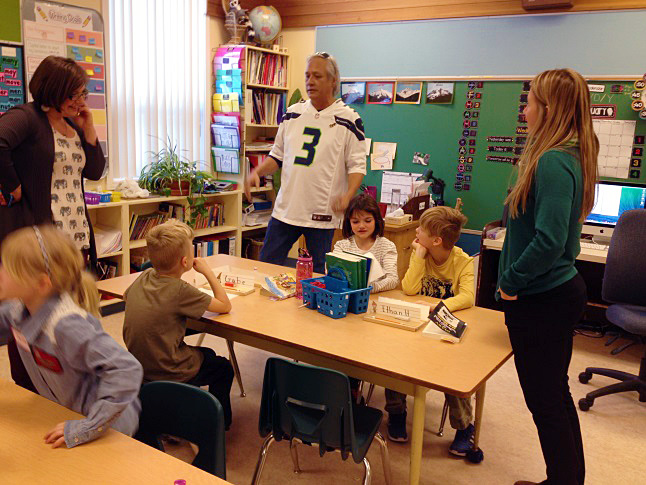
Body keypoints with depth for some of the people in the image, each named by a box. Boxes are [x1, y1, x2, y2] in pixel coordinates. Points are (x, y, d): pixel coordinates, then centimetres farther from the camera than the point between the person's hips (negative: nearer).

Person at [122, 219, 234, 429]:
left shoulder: (144, 277, -5)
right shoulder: (180, 290, -24)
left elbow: (126, 296, 19)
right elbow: (225, 306, -14)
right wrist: (207, 271, -4)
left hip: (139, 369, 7)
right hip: (167, 375, -7)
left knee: (208, 355, 30)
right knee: (224, 368, 19)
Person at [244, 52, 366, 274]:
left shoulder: (348, 120, -4)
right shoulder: (292, 113, 9)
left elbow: (357, 164, -5)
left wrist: (348, 195, -22)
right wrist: (256, 173, -1)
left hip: (322, 214, -4)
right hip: (285, 208, 4)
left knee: (319, 274, 7)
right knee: (266, 264, 10)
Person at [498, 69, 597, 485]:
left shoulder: (552, 162, -22)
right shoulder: (572, 156, 8)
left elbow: (548, 239, -30)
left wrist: (511, 281, -15)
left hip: (541, 299, -10)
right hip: (561, 289, 10)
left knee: (545, 400, 5)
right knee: (556, 394, 21)